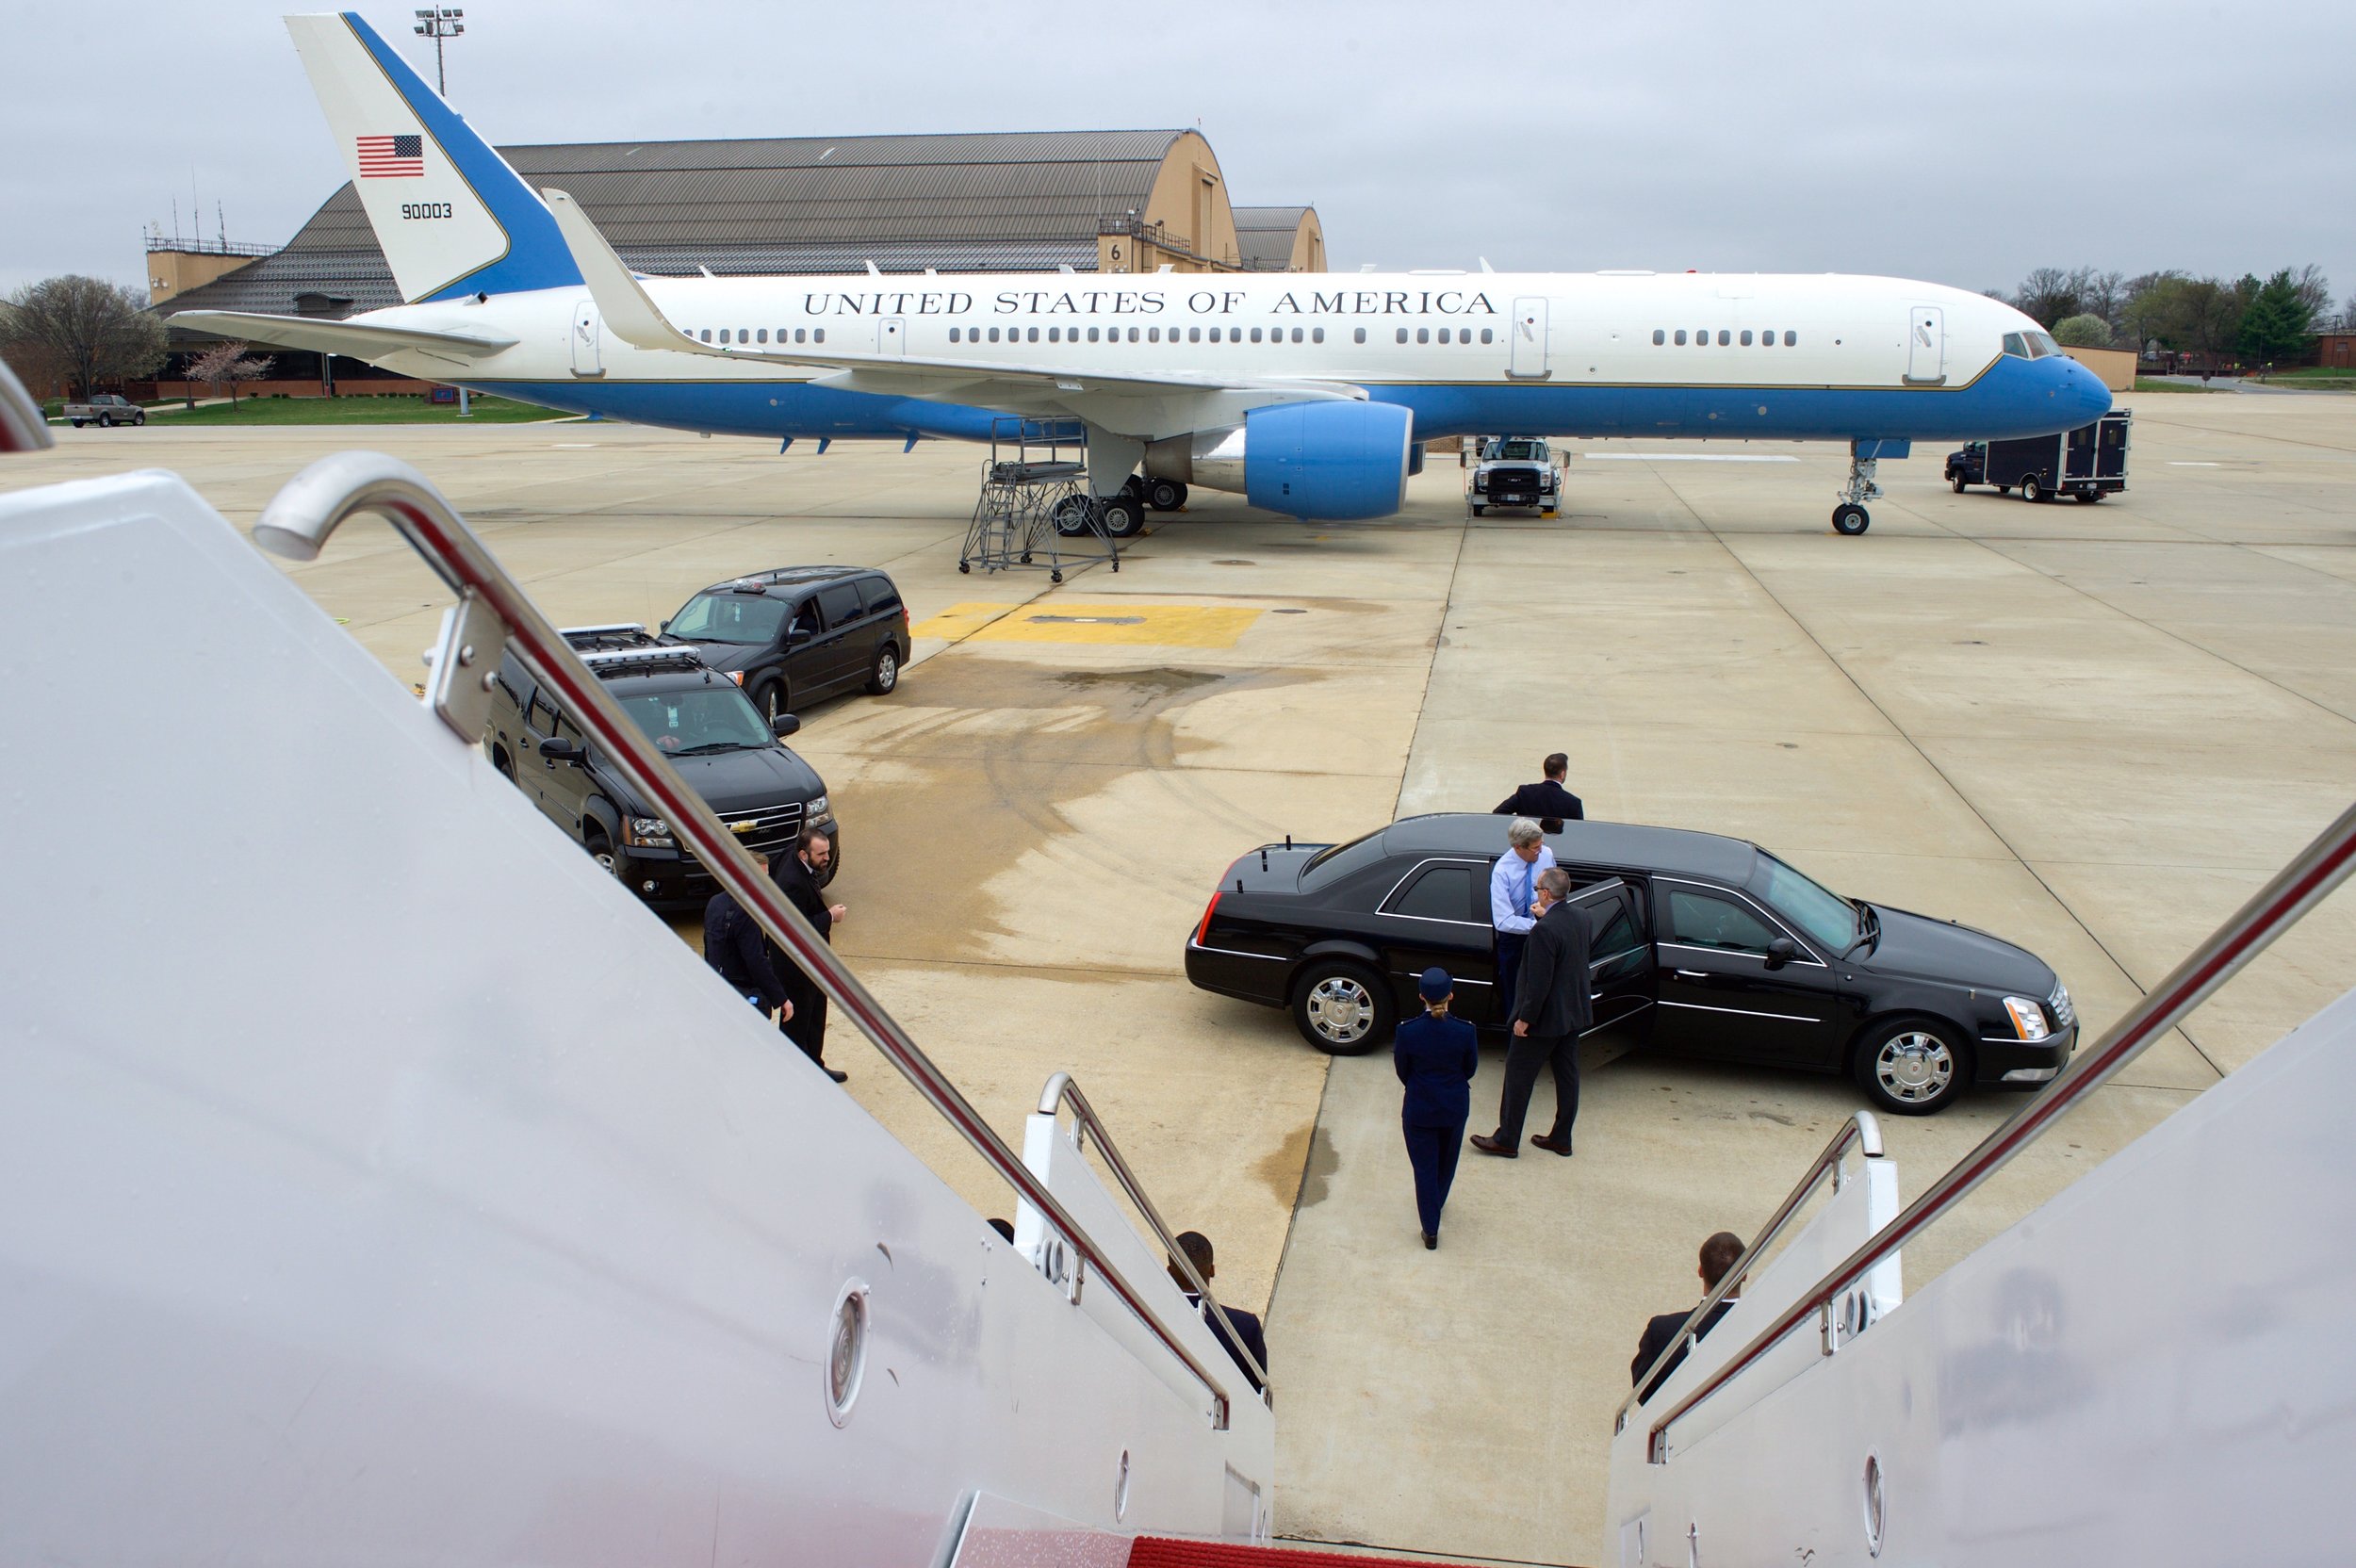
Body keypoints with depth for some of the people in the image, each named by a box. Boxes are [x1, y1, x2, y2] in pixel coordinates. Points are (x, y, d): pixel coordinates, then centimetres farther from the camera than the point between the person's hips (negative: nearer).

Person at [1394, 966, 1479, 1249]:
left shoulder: (1406, 1031, -21)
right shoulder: (1465, 1031, -20)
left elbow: (1402, 1070, -5)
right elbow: (1471, 1068, -4)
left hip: (1419, 1108, -1)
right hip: (1455, 1106, 2)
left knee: (1424, 1167, 12)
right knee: (1447, 1160, 27)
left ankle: (1430, 1229, 16)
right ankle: (1437, 1202, 50)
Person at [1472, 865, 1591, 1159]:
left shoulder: (1544, 929, -27)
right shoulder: (1581, 916, -2)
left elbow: (1539, 983, -25)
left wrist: (1525, 1018, -15)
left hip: (1546, 1017, -8)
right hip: (1575, 1013, 8)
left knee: (1518, 1075, 5)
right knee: (1567, 1075, 17)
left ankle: (1506, 1140, 14)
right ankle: (1561, 1138, 27)